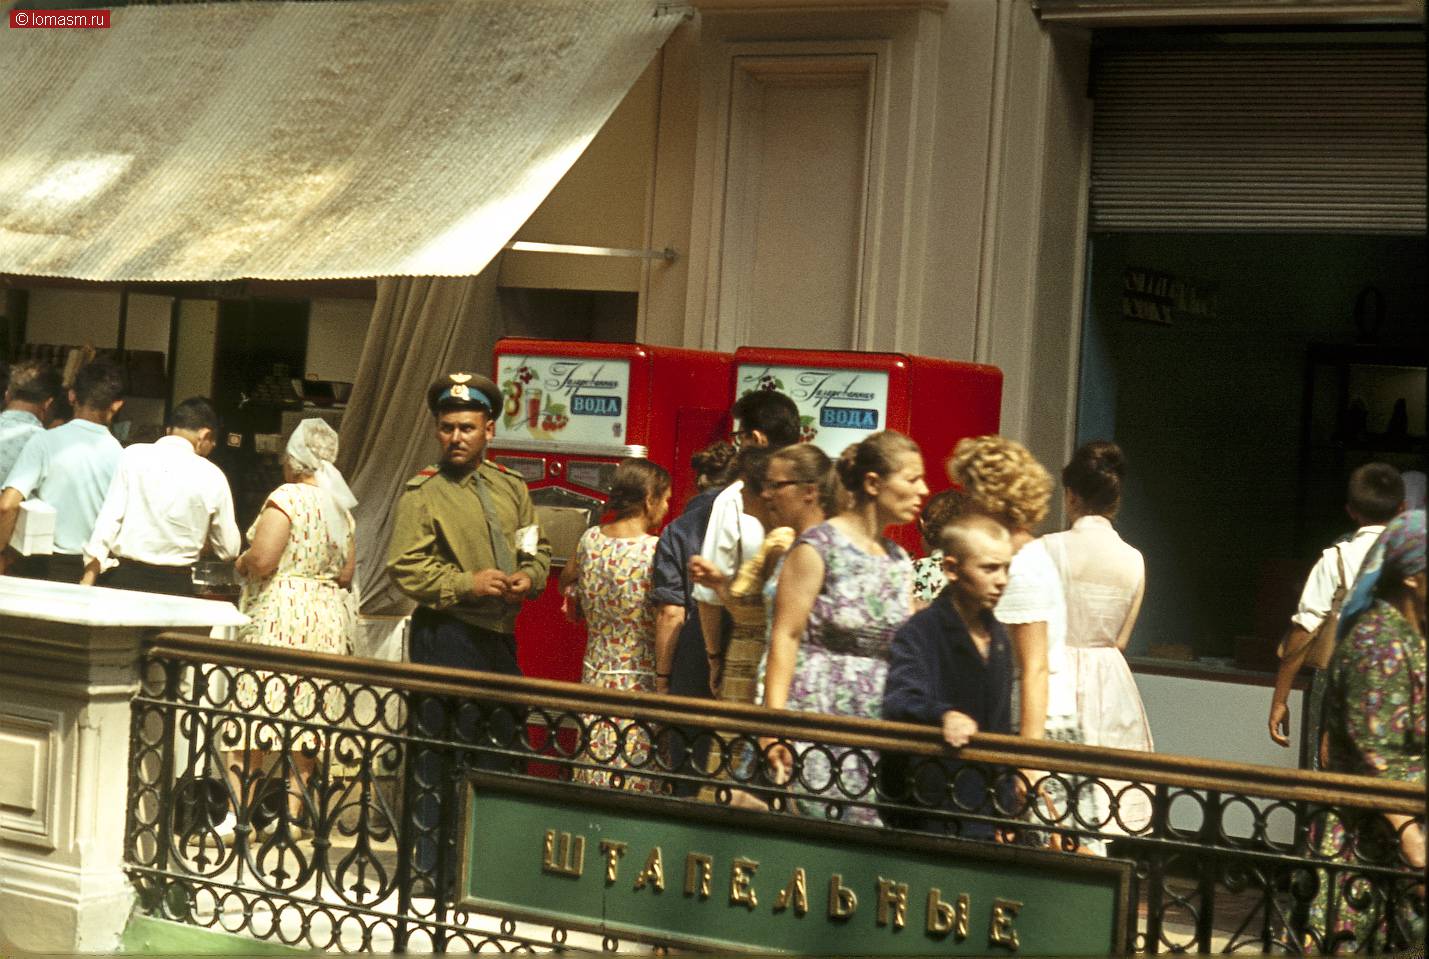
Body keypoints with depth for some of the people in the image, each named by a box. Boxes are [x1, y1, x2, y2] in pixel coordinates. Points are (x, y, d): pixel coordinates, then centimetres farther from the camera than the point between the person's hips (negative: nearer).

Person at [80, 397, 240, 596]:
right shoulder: (212, 477, 0)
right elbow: (229, 549, 9)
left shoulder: (133, 455, -1)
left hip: (124, 578, 0)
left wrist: (89, 576, -4)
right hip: (176, 585, 0)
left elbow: (109, 517, -5)